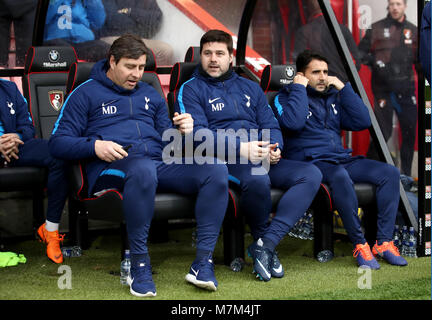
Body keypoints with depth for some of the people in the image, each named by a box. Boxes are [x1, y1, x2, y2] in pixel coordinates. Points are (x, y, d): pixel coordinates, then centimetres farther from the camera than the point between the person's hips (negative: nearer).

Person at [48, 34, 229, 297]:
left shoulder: (151, 95, 28)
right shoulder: (86, 93, 14)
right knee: (143, 169, -43)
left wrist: (182, 131, 0)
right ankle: (139, 264, -32)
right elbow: (58, 142, 6)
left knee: (216, 169, -23)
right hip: (112, 167, -5)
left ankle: (204, 261, -26)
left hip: (159, 162, 5)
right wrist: (94, 146, -13)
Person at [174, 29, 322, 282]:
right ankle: (261, 236, -9)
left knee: (311, 174, -19)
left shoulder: (250, 87, 25)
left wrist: (274, 147, -7)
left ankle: (266, 243, -27)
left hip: (264, 159, 6)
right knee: (257, 177, -39)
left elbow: (270, 124, 18)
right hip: (223, 161, -6)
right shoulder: (191, 90, 7)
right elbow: (197, 133, -8)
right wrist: (240, 148, -21)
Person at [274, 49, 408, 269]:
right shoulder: (286, 96, 5)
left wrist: (343, 88, 7)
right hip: (309, 162, -7)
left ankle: (384, 242, -15)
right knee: (339, 176, -39)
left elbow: (363, 122, 10)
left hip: (341, 158, 7)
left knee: (390, 173, -12)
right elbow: (293, 123, -18)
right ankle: (359, 244, -29)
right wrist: (299, 87, -7)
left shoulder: (333, 96, 21)